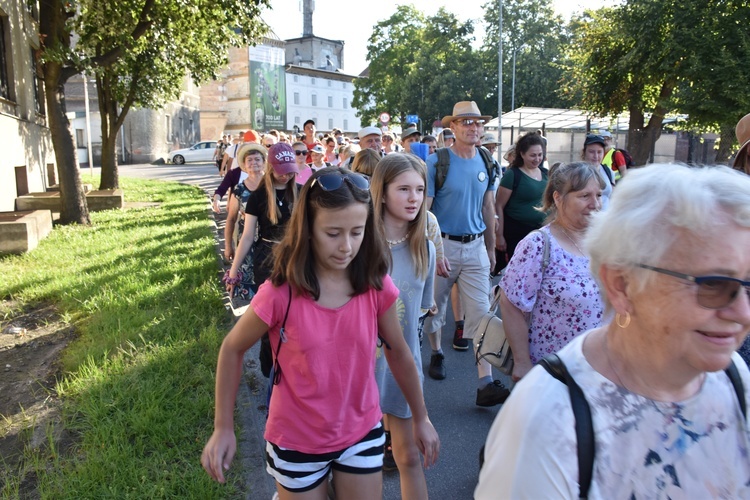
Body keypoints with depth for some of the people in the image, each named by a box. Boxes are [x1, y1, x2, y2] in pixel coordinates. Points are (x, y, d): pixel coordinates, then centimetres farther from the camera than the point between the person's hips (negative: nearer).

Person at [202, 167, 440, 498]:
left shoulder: (378, 286, -13)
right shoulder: (280, 294, -21)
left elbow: (398, 352, 1)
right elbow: (232, 350, -6)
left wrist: (420, 417, 9)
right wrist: (223, 428, -3)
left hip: (362, 433, 3)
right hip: (297, 442, -2)